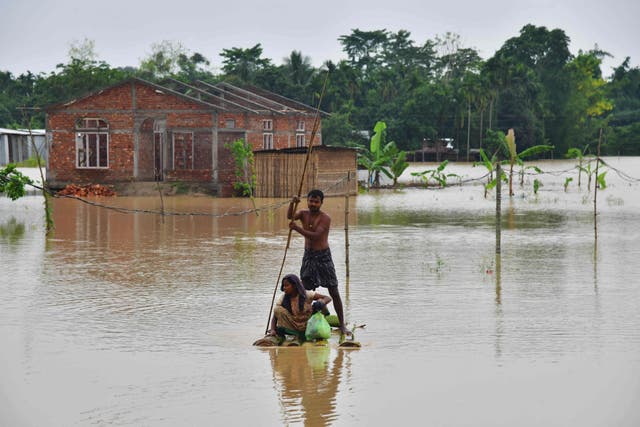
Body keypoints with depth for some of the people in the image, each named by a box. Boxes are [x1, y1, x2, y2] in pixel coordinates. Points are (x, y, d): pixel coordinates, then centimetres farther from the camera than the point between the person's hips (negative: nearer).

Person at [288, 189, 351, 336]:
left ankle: (342, 325, -1)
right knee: (305, 291, 8)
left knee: (334, 292, -4)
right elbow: (290, 216, -16)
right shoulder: (304, 214, 3)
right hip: (308, 256, 5)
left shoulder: (325, 218, -14)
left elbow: (315, 236, -25)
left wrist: (297, 228, -32)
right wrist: (292, 204, -34)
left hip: (323, 256, -5)